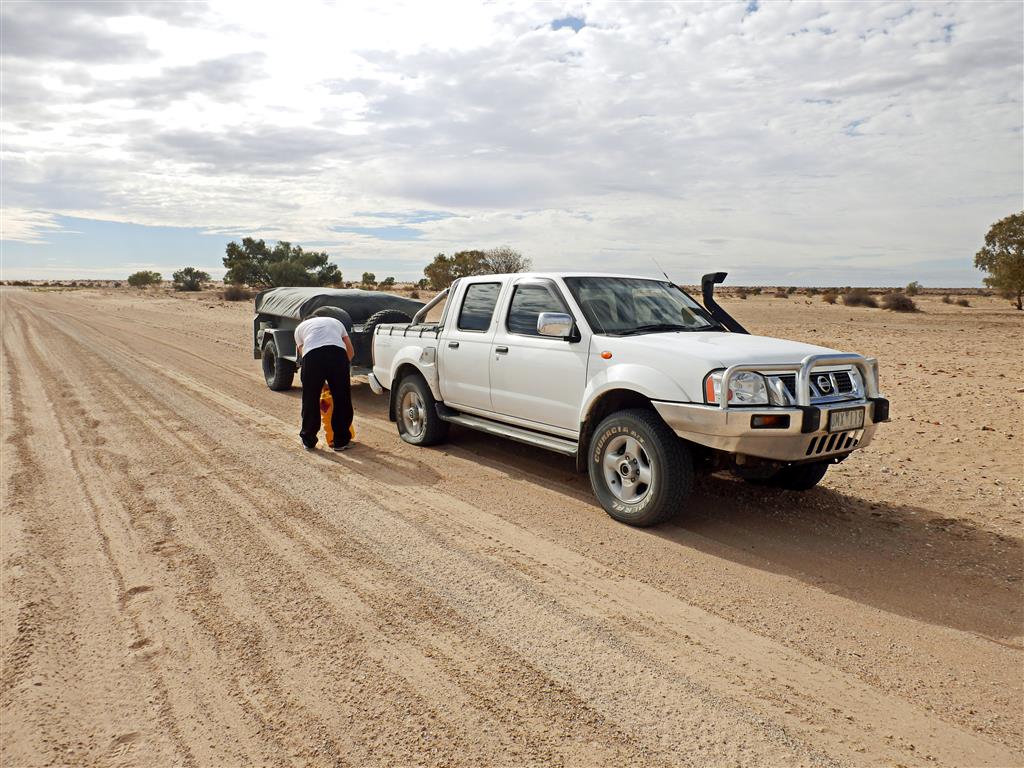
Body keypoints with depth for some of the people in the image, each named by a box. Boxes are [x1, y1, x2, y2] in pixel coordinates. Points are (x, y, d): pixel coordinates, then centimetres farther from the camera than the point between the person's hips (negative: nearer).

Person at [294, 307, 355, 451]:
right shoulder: (336, 322, 37)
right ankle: (341, 441, 20)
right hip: (337, 353, 1)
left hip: (312, 355, 0)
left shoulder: (301, 327, 34)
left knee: (310, 400, 15)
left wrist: (322, 382, 33)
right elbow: (351, 351, 34)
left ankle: (308, 441, 27)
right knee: (342, 400, 14)